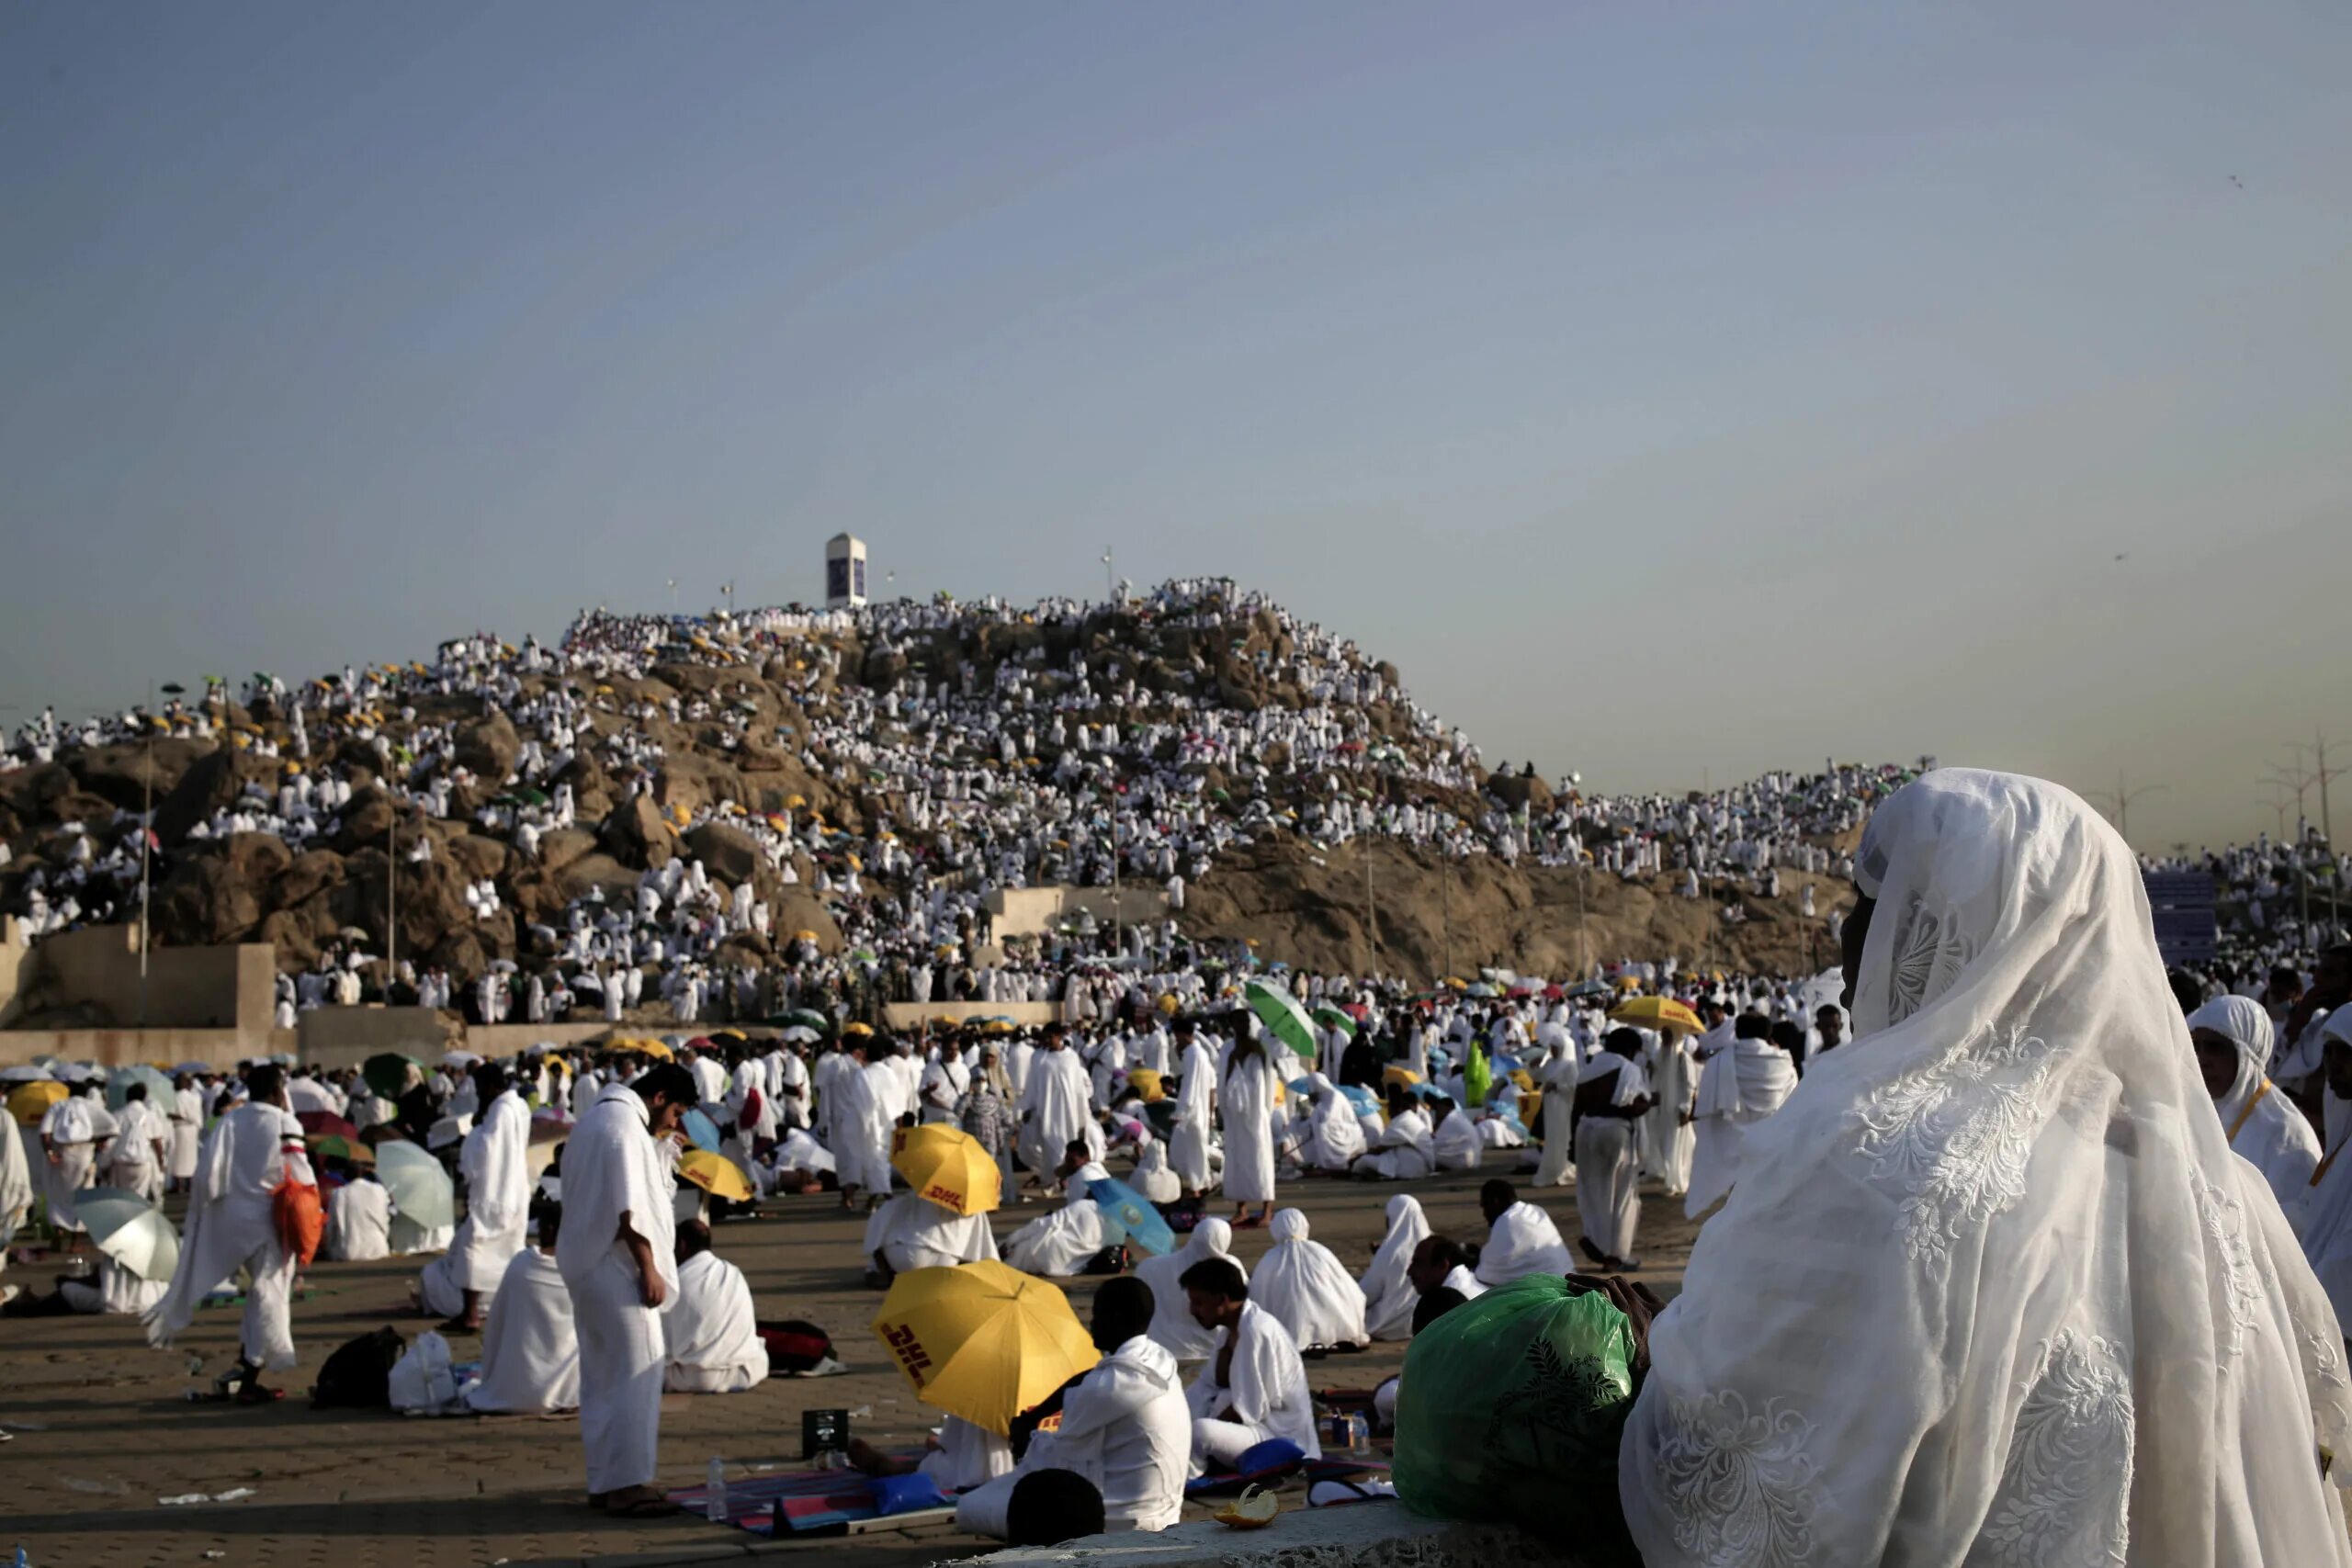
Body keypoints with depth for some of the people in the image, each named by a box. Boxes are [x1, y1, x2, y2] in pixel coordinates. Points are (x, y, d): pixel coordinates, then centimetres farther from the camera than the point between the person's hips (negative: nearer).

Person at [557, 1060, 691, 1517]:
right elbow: (628, 1209, -20)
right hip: (617, 1269, -11)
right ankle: (627, 1482, -10)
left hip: (587, 1266, 11)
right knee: (637, 1374, -9)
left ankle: (604, 1481, 15)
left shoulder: (595, 1119, 19)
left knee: (602, 1379, 12)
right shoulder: (624, 1125, -15)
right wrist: (649, 1268, -17)